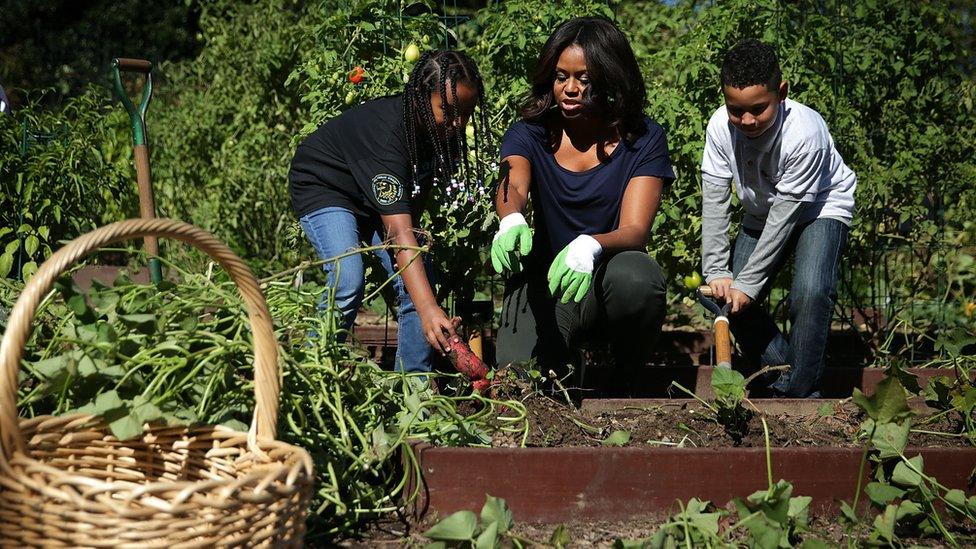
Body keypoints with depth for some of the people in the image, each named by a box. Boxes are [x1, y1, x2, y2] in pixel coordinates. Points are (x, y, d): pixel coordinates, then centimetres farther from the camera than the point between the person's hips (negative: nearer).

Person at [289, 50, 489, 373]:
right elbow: (399, 231, -47)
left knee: (417, 282, -8)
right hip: (324, 187, -7)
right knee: (348, 282, -26)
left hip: (384, 193, 7)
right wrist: (429, 311, -54)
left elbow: (421, 188, 3)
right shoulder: (386, 132, -40)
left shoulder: (445, 131, -18)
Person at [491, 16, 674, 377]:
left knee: (635, 276, -36)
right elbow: (512, 187, -19)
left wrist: (591, 246, -38)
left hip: (609, 280, 0)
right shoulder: (530, 134, 3)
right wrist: (511, 221, -46)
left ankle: (629, 375, -6)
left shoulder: (644, 140, -2)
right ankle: (568, 367, 10)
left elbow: (635, 230, -13)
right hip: (545, 281, 0)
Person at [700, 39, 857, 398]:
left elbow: (785, 216, -29)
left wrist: (748, 282, -26)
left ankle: (799, 390, -11)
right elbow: (714, 200, -16)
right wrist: (716, 271, -20)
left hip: (819, 208, -5)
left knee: (810, 293, -27)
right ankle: (781, 372, 17)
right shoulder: (721, 126, -22)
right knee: (732, 301, -3)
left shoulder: (804, 132, -34)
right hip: (762, 212, 5)